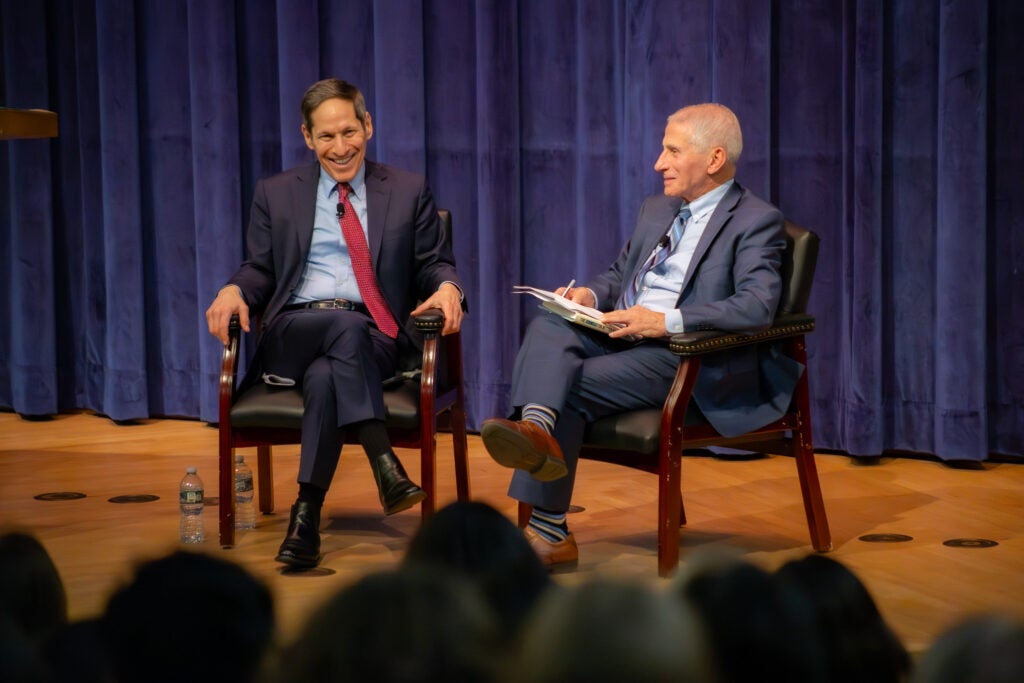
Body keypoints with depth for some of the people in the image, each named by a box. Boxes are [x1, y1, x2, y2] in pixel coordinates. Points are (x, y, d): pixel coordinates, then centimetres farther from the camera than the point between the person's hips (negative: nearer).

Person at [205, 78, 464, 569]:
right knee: (347, 326, -37)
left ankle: (306, 518, -38)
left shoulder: (408, 192, 16)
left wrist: (447, 286, -10)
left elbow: (434, 263, 14)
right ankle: (384, 464, -47)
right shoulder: (277, 194, 18)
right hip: (293, 333, 0)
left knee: (326, 377, -37)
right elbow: (261, 269, 15)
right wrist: (234, 290, -9)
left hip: (374, 339, 0)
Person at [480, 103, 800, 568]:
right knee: (548, 325, -25)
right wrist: (590, 295, 5)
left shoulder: (755, 221, -4)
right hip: (619, 336, 7)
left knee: (571, 387, -27)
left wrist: (668, 320, -28)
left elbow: (757, 306, -19)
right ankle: (536, 429, -51)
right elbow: (619, 273, 31)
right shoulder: (656, 210, 23)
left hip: (688, 359, -7)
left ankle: (548, 531, -30)